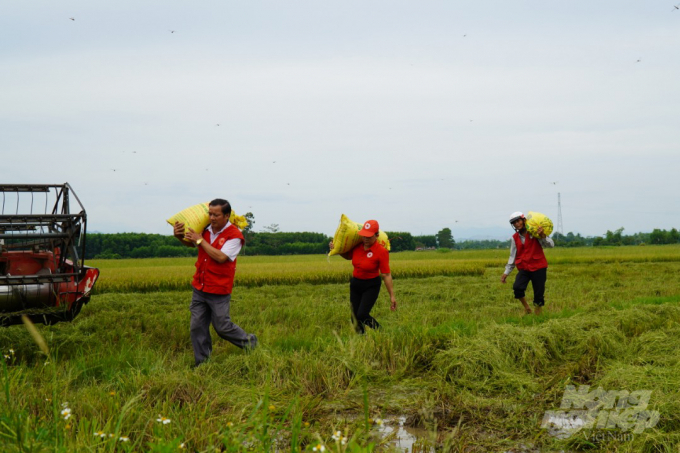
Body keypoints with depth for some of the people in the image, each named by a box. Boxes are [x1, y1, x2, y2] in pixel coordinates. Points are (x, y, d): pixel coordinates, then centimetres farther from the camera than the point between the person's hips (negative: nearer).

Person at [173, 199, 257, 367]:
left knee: (222, 326, 4)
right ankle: (202, 363, 15)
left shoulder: (234, 236, -13)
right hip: (199, 288, 6)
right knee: (197, 327, 5)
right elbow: (191, 243, 22)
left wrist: (200, 240, -20)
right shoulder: (205, 229, 3)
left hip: (219, 291, -6)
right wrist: (179, 236, -1)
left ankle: (249, 341, 29)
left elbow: (221, 257, -25)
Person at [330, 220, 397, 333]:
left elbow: (386, 275, -18)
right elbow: (348, 256, 17)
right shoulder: (356, 246, -8)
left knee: (362, 315, -16)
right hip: (355, 284, 5)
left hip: (371, 286, -5)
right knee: (354, 317, 6)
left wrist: (392, 296, -18)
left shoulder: (381, 251, -21)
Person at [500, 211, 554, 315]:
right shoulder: (515, 238, 9)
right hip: (524, 268, 2)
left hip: (538, 268, -2)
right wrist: (506, 272, 11)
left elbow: (551, 245, -11)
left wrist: (542, 236, -28)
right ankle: (527, 308, 0)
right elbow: (513, 256, 15)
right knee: (517, 288, -23)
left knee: (539, 295, -2)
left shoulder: (535, 233, -2)